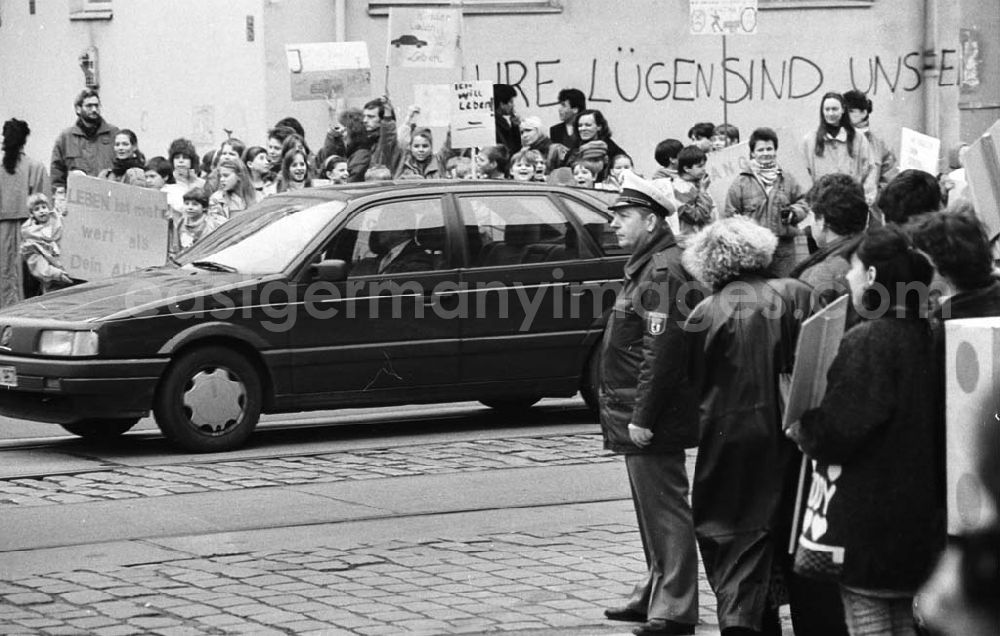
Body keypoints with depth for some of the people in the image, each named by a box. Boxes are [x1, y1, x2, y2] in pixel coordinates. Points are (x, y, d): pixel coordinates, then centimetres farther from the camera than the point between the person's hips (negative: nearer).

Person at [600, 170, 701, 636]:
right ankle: (655, 594, 29)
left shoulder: (663, 271, -17)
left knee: (664, 509, -7)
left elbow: (662, 349, -24)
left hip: (652, 420, -11)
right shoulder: (648, 266, 16)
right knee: (652, 509, 19)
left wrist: (643, 416, -24)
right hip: (638, 416, 11)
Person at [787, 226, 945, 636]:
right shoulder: (922, 337, 7)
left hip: (864, 519, -8)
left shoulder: (866, 341, -17)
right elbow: (937, 425, 15)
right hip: (917, 518, 8)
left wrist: (800, 429, -2)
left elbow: (836, 431, -22)